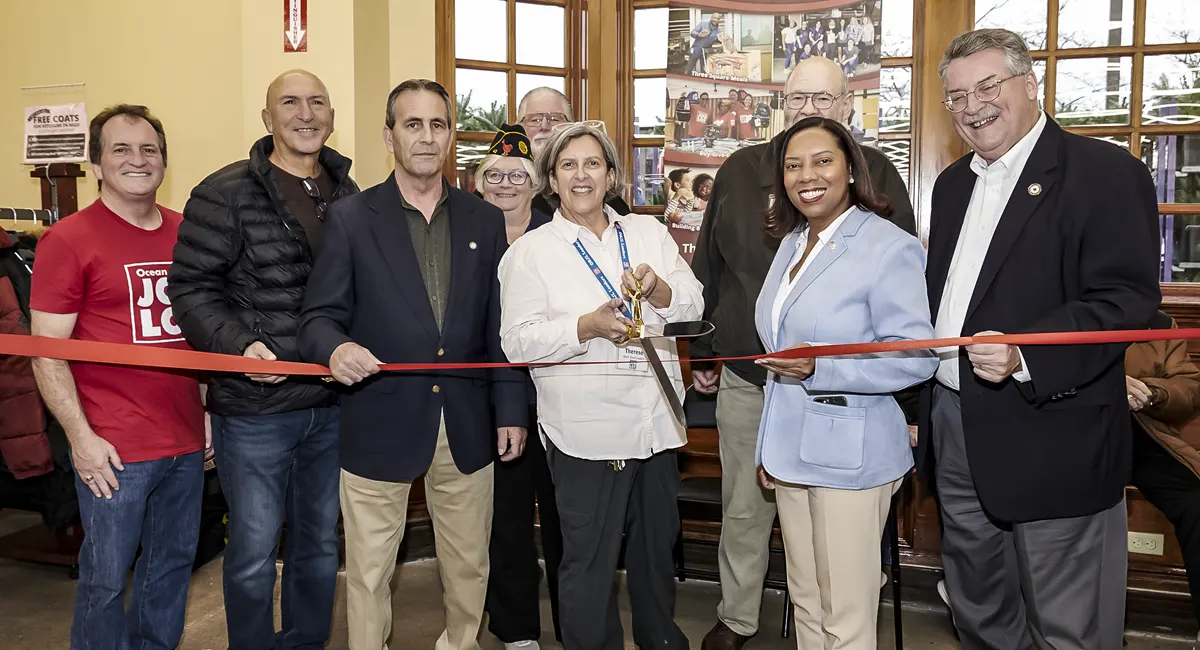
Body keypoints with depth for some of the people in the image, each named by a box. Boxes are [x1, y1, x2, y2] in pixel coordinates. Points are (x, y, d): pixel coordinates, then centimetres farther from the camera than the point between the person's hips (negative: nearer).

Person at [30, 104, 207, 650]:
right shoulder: (67, 241, -6)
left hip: (186, 441, 5)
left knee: (173, 564, 17)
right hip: (114, 450, -5)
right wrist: (81, 436, -12)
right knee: (106, 578, 7)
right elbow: (47, 353, -8)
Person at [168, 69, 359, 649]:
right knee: (254, 551, 9)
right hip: (255, 406, -4)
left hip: (333, 405, 5)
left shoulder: (348, 195, 7)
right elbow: (191, 287, -9)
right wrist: (239, 344, -23)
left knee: (321, 542, 18)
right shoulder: (226, 193, -7)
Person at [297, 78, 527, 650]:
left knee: (469, 564, 17)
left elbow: (498, 325, 7)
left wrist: (511, 410, 5)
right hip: (379, 424, -2)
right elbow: (319, 316, -3)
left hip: (467, 425, 3)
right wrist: (335, 347, -26)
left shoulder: (484, 220, 7)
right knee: (369, 571, 9)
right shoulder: (350, 218, -1)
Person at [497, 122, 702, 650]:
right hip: (586, 432, -4)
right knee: (589, 562, 5)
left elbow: (692, 305, 2)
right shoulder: (530, 252, -1)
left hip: (657, 424, 4)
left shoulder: (649, 232, 10)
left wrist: (657, 288, -19)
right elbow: (519, 341, -10)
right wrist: (588, 327, -23)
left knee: (657, 550, 20)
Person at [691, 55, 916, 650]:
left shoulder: (877, 177, -3)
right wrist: (702, 352, 12)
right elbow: (708, 269, 10)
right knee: (744, 510, 15)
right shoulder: (740, 172, 4)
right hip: (747, 381, 2)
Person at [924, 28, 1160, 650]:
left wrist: (1023, 356, -30)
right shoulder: (953, 184, 14)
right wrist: (922, 405, 15)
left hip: (1050, 441, -7)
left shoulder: (1106, 173, -8)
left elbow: (1126, 299, -17)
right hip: (956, 431, 7)